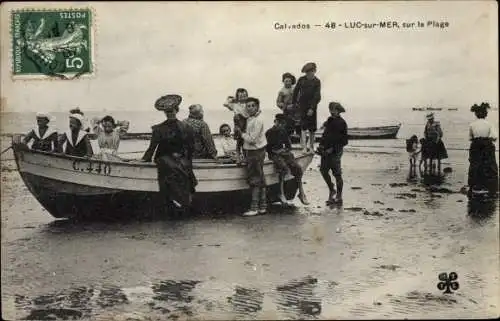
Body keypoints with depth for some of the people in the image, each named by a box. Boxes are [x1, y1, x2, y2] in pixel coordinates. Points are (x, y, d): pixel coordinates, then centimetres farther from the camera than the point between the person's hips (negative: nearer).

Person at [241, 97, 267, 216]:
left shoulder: (257, 121, -17)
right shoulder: (249, 119, 12)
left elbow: (252, 139, -20)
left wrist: (242, 134, -8)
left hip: (256, 152, -10)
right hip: (251, 152, 10)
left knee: (255, 180, -7)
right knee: (260, 179, 12)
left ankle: (254, 207, -3)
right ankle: (262, 206, 19)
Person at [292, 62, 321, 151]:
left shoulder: (317, 82, -2)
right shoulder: (301, 80, 3)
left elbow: (317, 96, -8)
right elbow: (296, 91, 10)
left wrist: (312, 108, -15)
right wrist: (293, 103, 8)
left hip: (312, 106, 0)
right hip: (302, 105, 0)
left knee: (312, 127, 7)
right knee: (303, 127, -10)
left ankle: (311, 147, 20)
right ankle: (304, 147, -11)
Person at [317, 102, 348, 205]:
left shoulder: (341, 123, -10)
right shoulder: (329, 120, 12)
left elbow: (344, 141, -12)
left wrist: (332, 149, -17)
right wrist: (321, 145, 8)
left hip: (335, 152, -7)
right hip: (326, 151, 7)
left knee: (337, 174, -1)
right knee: (323, 170, 6)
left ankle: (339, 197, 9)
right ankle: (331, 190, 25)